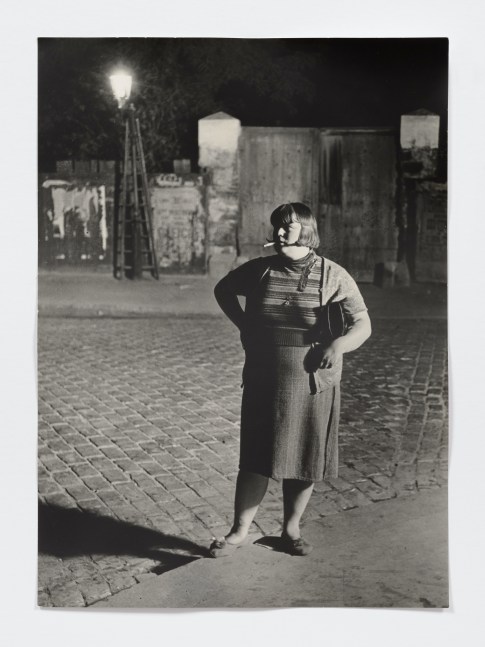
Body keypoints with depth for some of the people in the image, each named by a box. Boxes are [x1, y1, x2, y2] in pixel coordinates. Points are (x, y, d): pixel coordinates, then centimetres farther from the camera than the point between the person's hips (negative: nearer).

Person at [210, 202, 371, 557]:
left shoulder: (333, 276, -6)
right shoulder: (260, 270, 1)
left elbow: (363, 325, -7)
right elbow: (223, 289, 19)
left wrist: (340, 344, -27)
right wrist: (243, 325, 6)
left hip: (313, 385, -1)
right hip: (263, 384, 1)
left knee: (304, 461, 9)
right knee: (256, 460, 3)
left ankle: (292, 529, 28)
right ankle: (240, 531, 15)